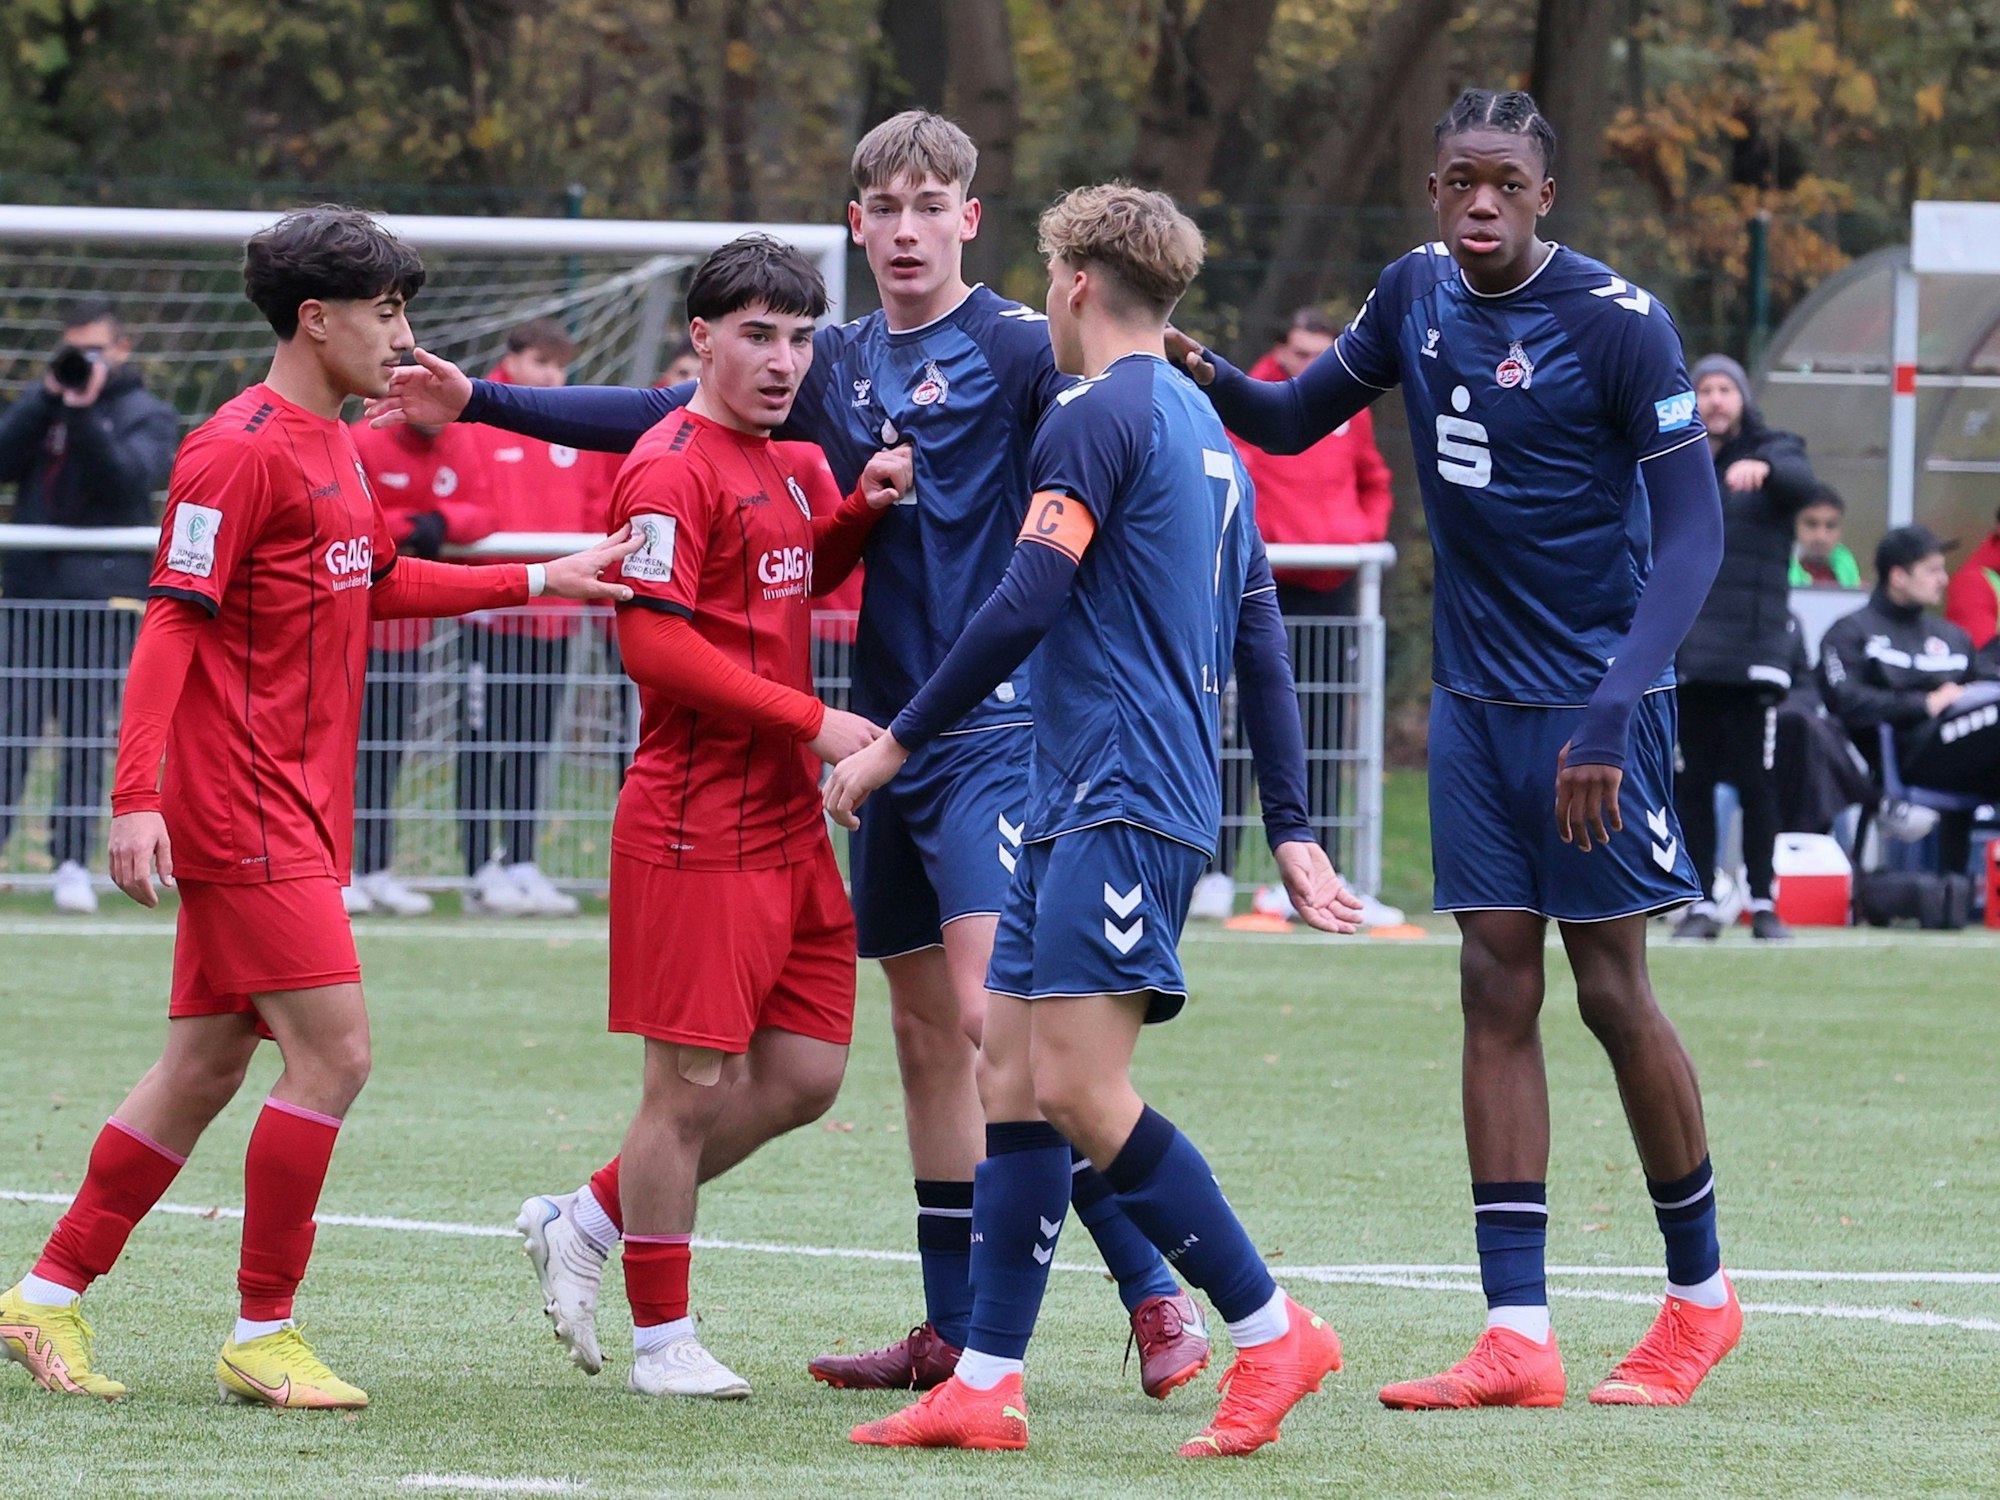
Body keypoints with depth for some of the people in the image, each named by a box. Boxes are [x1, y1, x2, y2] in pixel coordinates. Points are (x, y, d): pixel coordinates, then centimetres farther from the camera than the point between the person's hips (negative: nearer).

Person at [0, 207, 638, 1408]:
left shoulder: (335, 450, 16)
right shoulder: (242, 450, -13)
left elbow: (376, 584, 31)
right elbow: (171, 623, -16)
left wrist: (537, 581, 26)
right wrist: (137, 797, -23)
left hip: (301, 811, 10)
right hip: (242, 805, -10)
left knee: (208, 1067, 11)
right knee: (334, 1051, -12)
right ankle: (263, 1337, -5)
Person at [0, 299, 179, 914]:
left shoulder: (149, 416, 6)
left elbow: (128, 479, -12)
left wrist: (85, 413, -20)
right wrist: (50, 397, -9)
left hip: (103, 592, -2)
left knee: (87, 730, -3)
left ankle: (73, 862, 1)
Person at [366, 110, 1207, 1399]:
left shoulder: (1014, 348, -6)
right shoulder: (841, 367, 14)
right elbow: (669, 417, 21)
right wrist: (481, 404, 21)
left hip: (992, 726, -7)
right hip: (892, 736, 7)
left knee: (991, 1011, -19)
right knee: (925, 1032, 9)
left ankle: (1155, 1294, -18)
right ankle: (955, 1332, 15)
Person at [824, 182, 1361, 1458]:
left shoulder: (1101, 417, -9)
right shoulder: (1206, 434, 20)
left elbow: (1026, 606, -15)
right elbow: (1262, 647, 21)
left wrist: (897, 743, -7)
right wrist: (1293, 832, 21)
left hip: (1121, 803, -10)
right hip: (1079, 808, 10)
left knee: (1081, 1089, -15)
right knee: (1011, 1079, 5)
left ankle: (1272, 1332, -10)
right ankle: (985, 1388, 2)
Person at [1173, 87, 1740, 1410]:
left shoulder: (1616, 323, -15)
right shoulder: (1418, 295, 4)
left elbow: (1694, 531, -16)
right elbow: (1297, 419, 16)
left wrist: (1614, 708, -26)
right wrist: (1212, 381, -8)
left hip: (1593, 696, -6)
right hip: (1474, 695, 6)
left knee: (1612, 992, -2)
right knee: (1497, 988, 1)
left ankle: (1701, 1291, 17)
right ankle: (1518, 1338, -1)